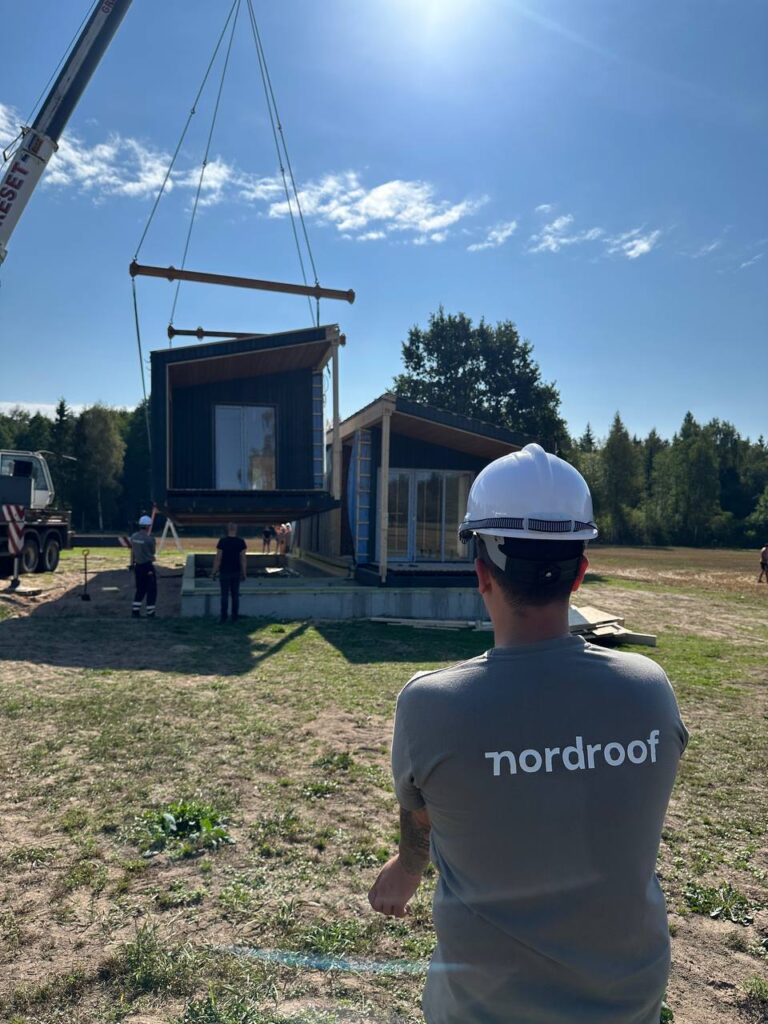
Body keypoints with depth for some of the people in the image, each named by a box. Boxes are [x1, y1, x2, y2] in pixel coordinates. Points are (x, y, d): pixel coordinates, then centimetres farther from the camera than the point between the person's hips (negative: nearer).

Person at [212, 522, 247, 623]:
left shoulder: (222, 541, -10)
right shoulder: (241, 542, -4)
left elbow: (218, 558, -10)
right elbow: (243, 558, -3)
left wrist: (214, 572, -2)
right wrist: (244, 573, 4)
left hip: (224, 572, -2)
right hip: (236, 572, 2)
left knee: (225, 595, 4)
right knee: (235, 595, 9)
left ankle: (223, 617, 6)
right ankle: (235, 617, 12)